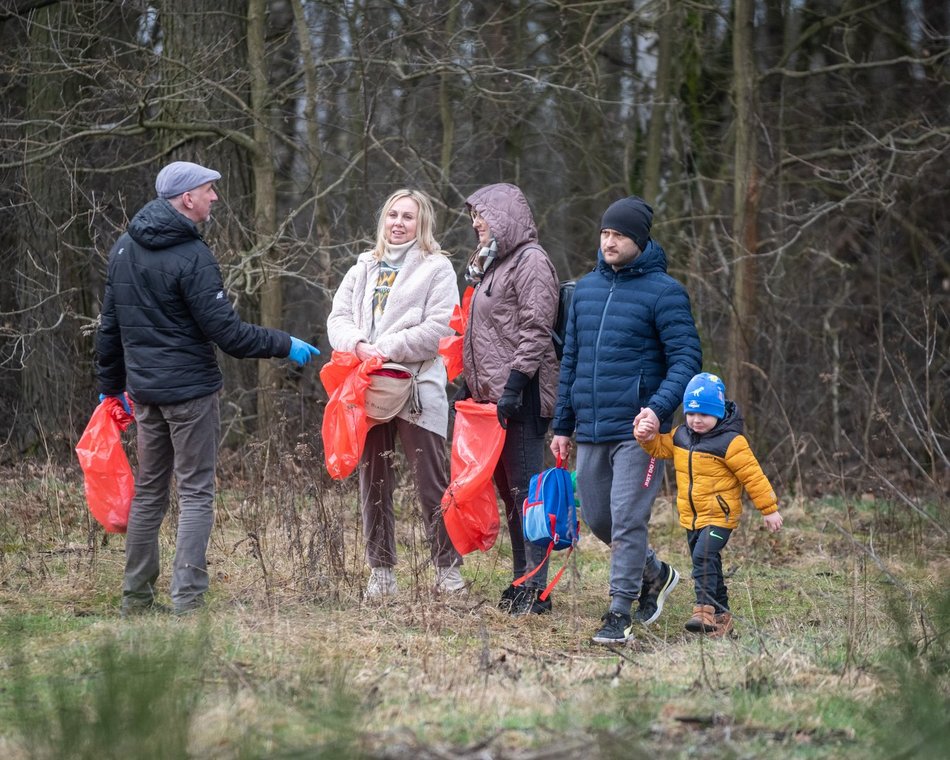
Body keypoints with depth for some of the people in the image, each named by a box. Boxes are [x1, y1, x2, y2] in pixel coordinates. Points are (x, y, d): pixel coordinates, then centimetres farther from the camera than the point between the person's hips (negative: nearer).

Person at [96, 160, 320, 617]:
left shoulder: (124, 249, 7)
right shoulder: (191, 256, -17)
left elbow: (110, 325, 14)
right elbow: (226, 332, -18)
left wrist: (111, 384, 23)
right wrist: (284, 346, -7)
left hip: (144, 388, 7)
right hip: (190, 388, -7)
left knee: (148, 492, 15)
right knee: (196, 493, -3)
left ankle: (136, 597, 17)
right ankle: (187, 600, -9)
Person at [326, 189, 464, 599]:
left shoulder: (436, 268, 1)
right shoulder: (364, 268, 17)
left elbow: (439, 328, -10)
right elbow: (338, 317, 11)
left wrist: (387, 349, -13)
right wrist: (358, 345, -11)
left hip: (418, 389, -5)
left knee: (431, 481, -4)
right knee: (373, 483, 8)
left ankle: (448, 567, 5)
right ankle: (381, 572, 14)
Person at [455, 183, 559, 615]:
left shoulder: (530, 261, -8)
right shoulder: (491, 263, 21)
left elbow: (535, 330, -16)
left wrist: (514, 384, -21)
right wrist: (468, 383, 21)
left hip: (521, 395, -10)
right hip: (492, 392, 10)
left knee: (525, 488, -11)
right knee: (508, 489, 10)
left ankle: (536, 588, -12)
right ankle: (521, 580, 14)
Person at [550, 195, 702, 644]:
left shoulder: (664, 292, -7)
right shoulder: (586, 289, 12)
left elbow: (686, 359, -11)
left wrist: (659, 407, -27)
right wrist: (562, 426, 16)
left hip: (638, 431, -6)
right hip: (590, 430, 6)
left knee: (627, 521, -9)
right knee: (598, 519, 12)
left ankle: (620, 614, -2)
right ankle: (655, 574, 35)